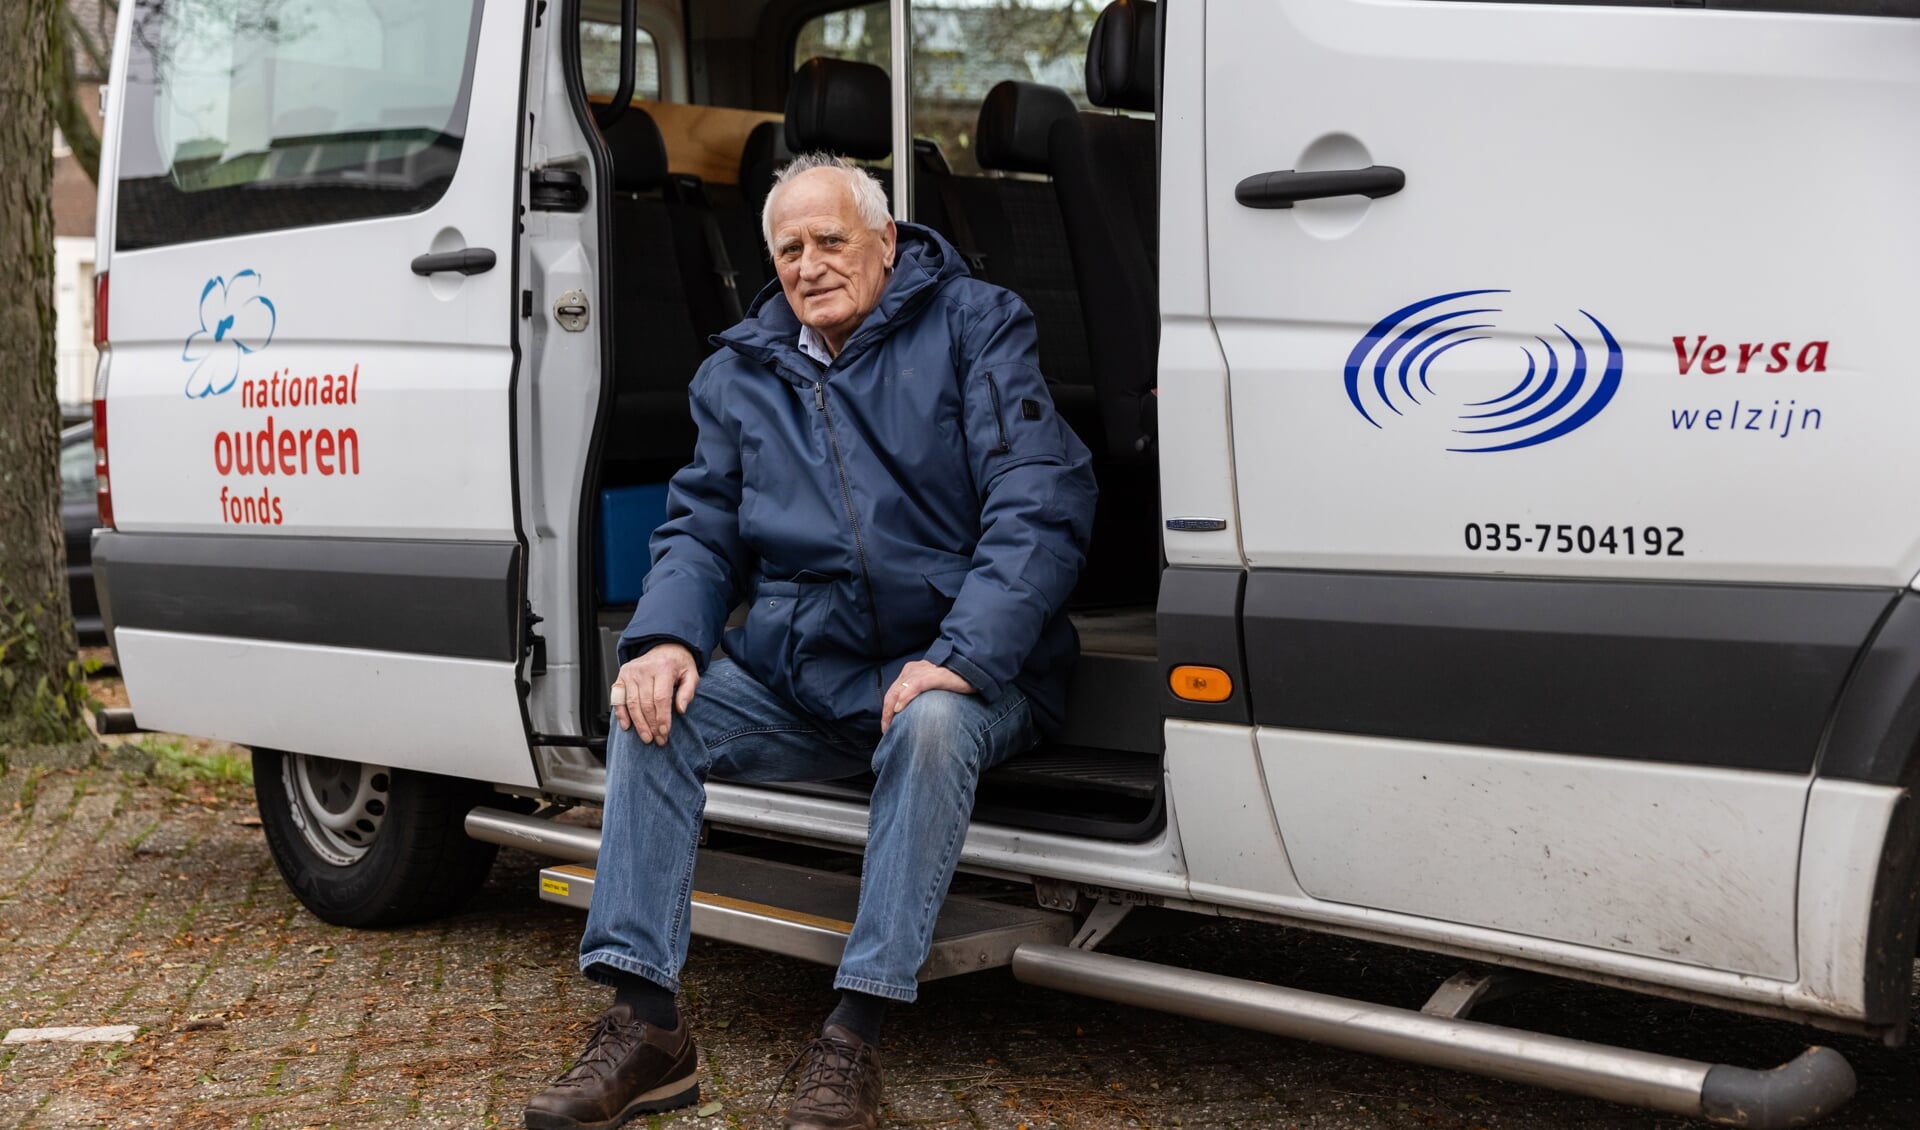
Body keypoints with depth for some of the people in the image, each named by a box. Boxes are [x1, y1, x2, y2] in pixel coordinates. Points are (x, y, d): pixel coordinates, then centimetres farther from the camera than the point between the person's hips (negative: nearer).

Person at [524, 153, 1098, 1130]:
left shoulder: (974, 327, -3)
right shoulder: (740, 371, 13)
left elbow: (1042, 502, -14)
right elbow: (701, 528, 13)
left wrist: (963, 655, -26)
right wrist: (664, 637, -10)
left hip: (952, 668, -4)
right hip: (797, 677, 5)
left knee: (932, 726, -36)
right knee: (653, 714, -16)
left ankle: (852, 1040, -32)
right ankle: (643, 1025, -16)